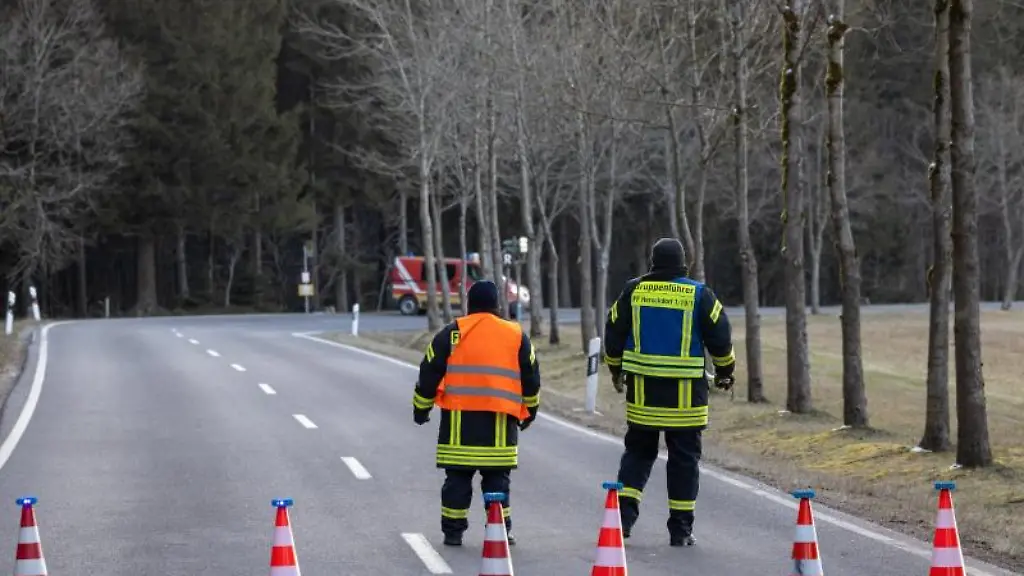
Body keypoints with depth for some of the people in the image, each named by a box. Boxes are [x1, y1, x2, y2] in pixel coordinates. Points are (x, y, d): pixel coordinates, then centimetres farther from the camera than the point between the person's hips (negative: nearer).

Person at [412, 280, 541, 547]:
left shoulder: (452, 333, 3)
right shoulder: (516, 335, 9)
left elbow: (429, 372, 4)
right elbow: (531, 377, 15)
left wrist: (421, 407, 15)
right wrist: (530, 410, 29)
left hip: (459, 418, -1)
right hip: (501, 421, 1)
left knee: (458, 476, 4)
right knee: (498, 476, 8)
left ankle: (453, 531, 5)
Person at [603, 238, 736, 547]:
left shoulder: (634, 290, 2)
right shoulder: (699, 294, -4)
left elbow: (613, 333, 8)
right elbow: (720, 337, -2)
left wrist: (616, 370, 24)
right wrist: (724, 370, 15)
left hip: (642, 389, 2)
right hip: (685, 393, -2)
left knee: (638, 451, 15)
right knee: (684, 457, 5)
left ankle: (624, 514, 2)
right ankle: (680, 529, 6)